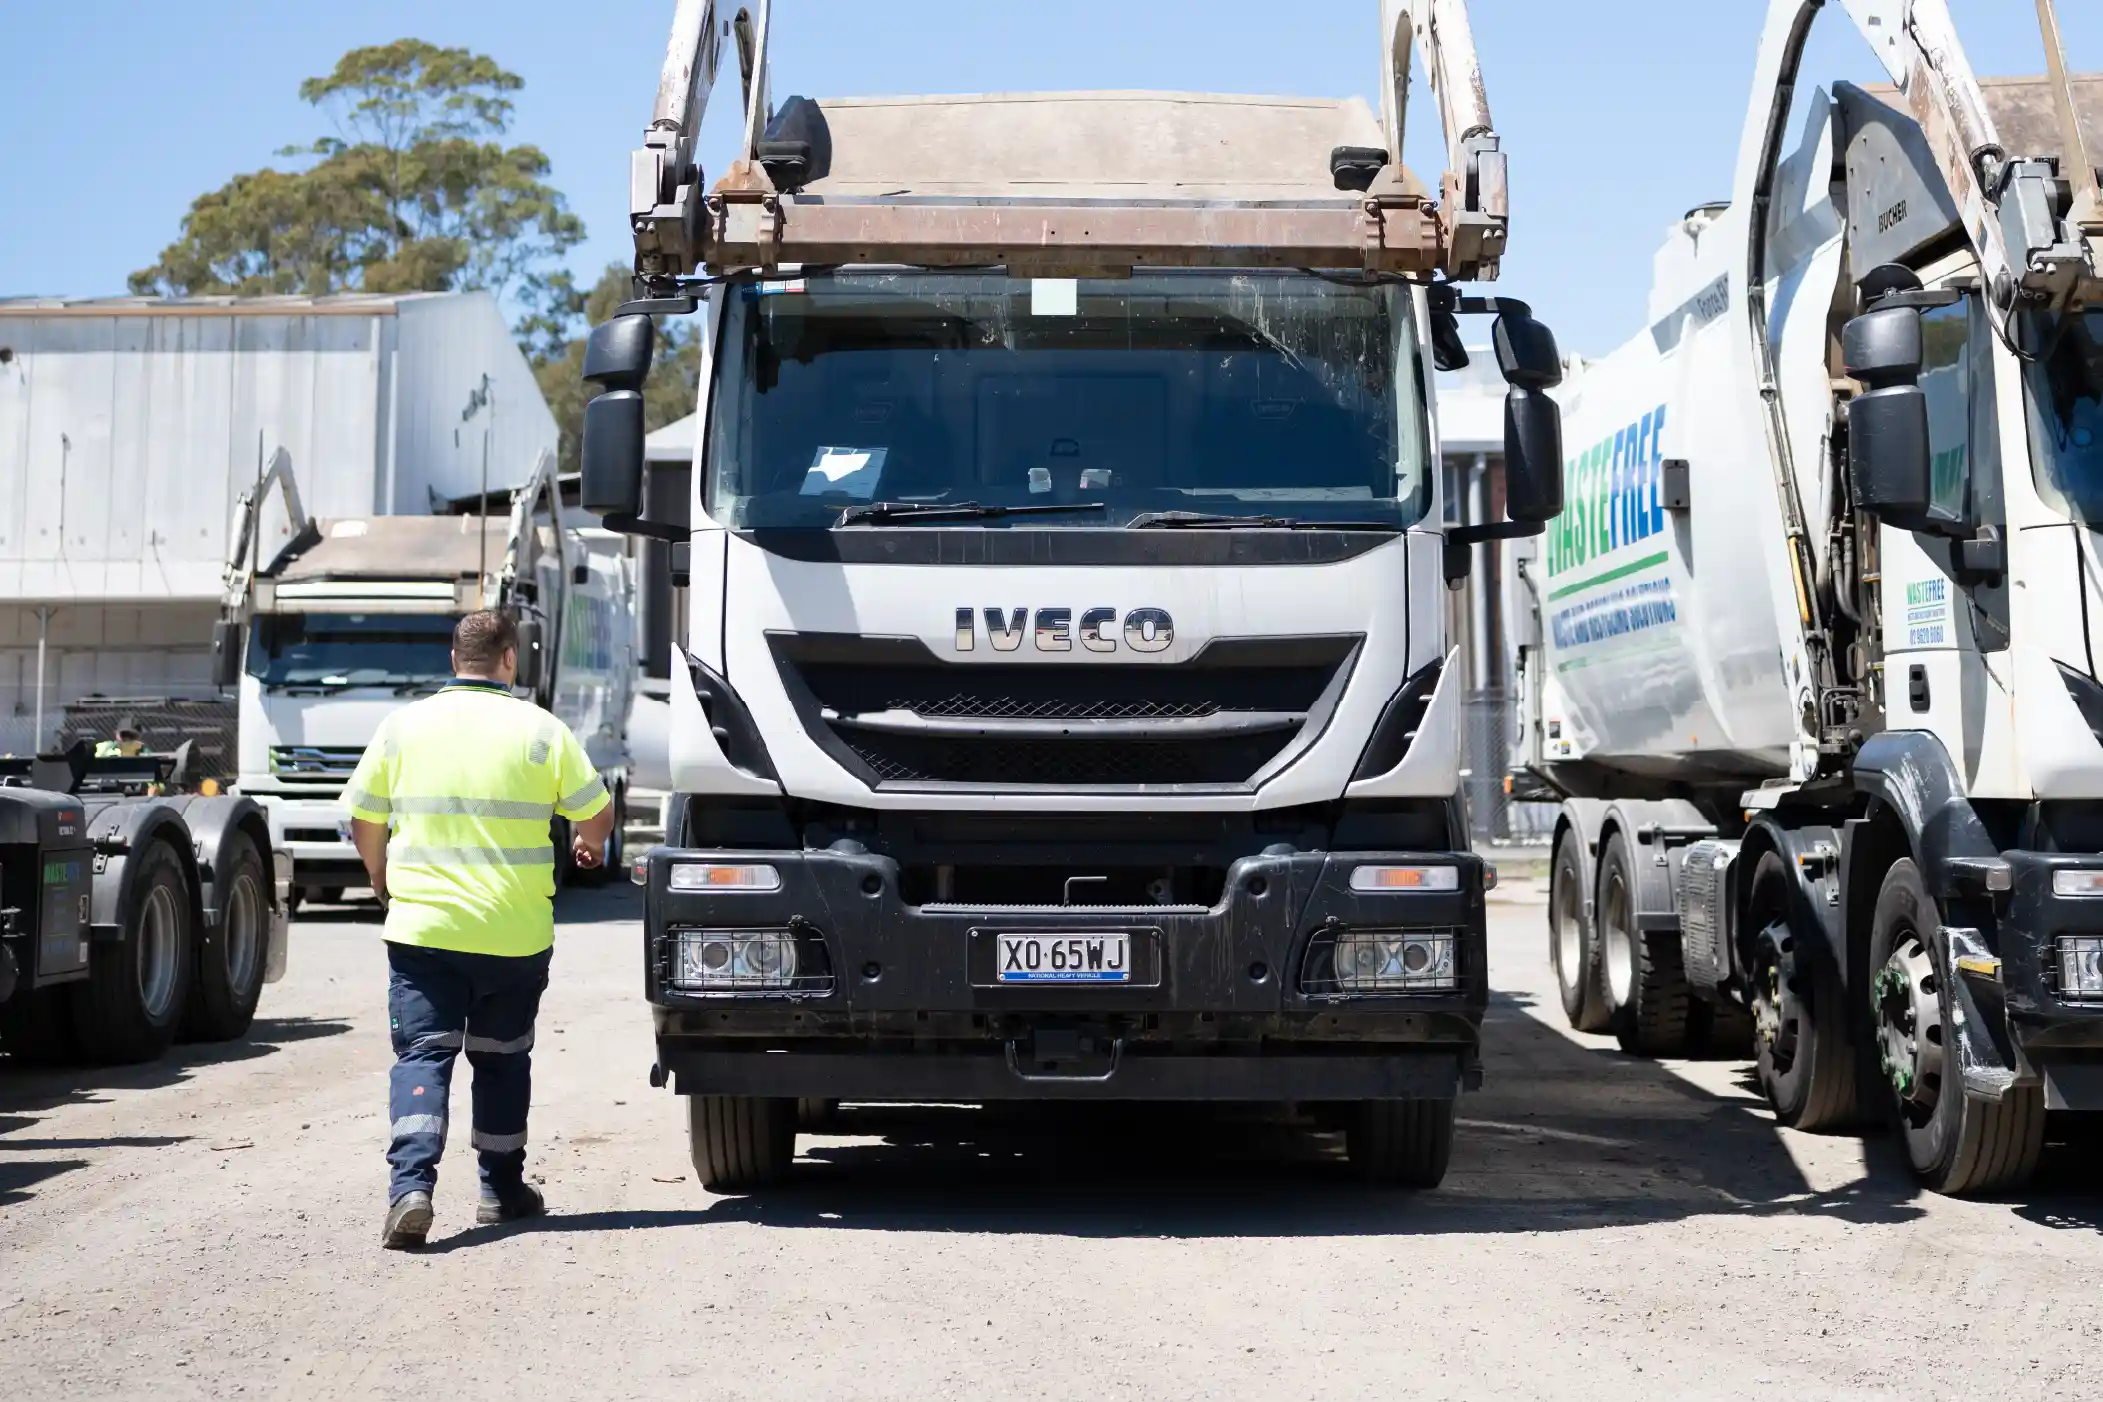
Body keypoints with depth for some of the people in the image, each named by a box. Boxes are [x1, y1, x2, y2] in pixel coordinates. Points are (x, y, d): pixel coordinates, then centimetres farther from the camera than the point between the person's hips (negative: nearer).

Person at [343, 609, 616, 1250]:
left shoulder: (404, 725, 2)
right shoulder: (539, 730, -3)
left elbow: (364, 818, 8)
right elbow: (597, 814, 1)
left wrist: (380, 875, 28)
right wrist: (588, 845, 25)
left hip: (421, 926, 0)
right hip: (514, 933, 0)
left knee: (422, 1056, 0)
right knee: (501, 1059, 15)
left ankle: (410, 1186, -19)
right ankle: (502, 1190, 23)